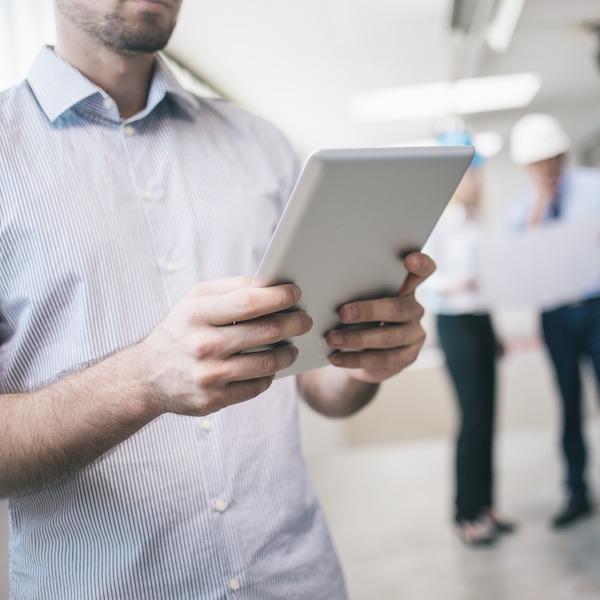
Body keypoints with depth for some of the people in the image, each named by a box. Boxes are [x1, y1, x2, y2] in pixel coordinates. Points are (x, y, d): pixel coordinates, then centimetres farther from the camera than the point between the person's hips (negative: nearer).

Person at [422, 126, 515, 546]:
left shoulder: (475, 218, 14)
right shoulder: (436, 220, -9)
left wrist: (496, 330, 19)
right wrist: (452, 284, -34)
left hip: (481, 319, 7)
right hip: (454, 321, -7)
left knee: (486, 414, 8)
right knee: (473, 415, -7)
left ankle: (484, 504, 18)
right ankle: (466, 514, 4)